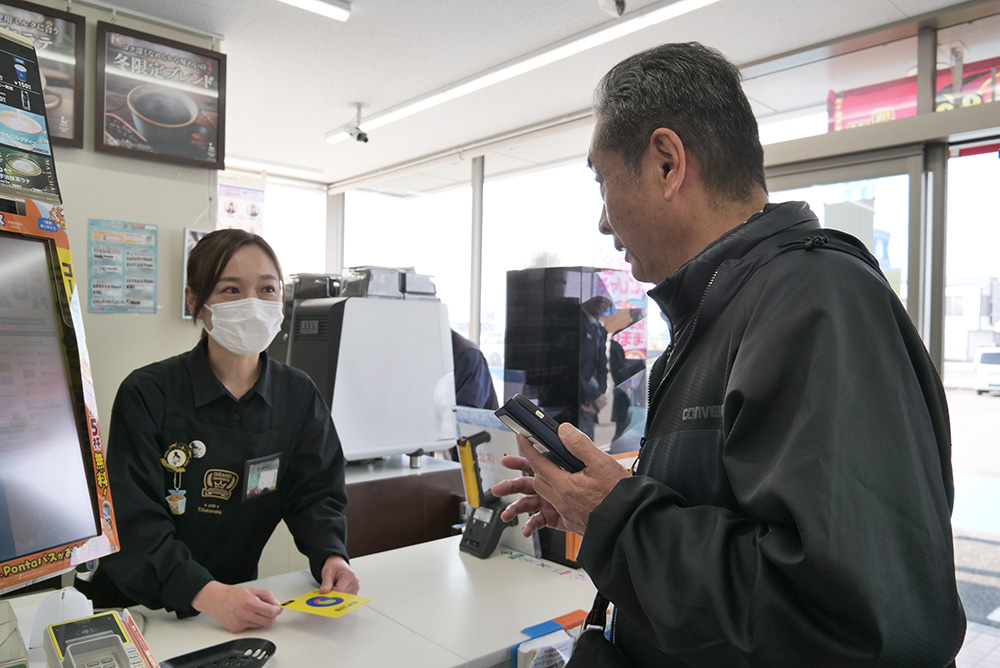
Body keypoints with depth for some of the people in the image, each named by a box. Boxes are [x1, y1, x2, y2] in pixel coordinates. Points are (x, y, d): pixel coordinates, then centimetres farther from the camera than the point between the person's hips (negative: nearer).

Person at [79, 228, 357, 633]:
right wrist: (205, 594, -31)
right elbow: (133, 522, -17)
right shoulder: (147, 393, -10)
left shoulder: (298, 395, 1)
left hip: (239, 598, 0)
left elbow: (315, 494, 3)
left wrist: (330, 554, -17)